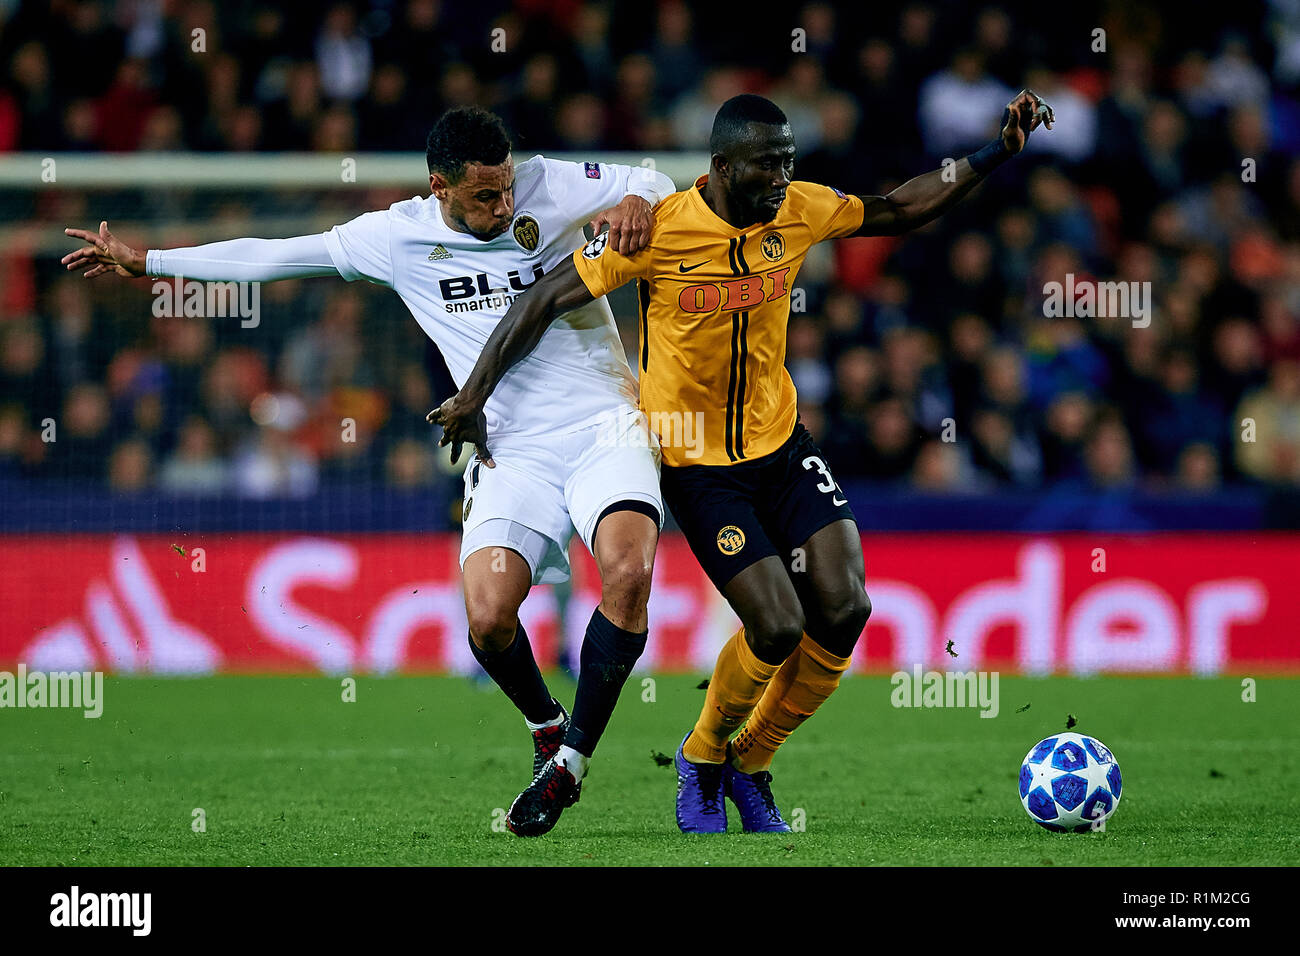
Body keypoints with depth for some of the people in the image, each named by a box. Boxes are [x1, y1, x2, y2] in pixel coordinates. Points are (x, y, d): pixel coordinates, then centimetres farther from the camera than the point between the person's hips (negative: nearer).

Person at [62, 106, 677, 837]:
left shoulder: (550, 188, -1)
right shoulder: (398, 237, 4)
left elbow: (654, 183, 9)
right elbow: (275, 255, 13)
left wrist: (636, 204, -16)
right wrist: (145, 263, 18)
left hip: (603, 425, -1)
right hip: (512, 452, 2)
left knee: (627, 572, -29)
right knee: (488, 616, -20)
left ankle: (572, 757, -11)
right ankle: (547, 728, 13)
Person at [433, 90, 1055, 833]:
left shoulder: (798, 211, -6)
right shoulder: (658, 231, -20)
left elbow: (900, 211, 10)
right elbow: (546, 300, -15)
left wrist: (999, 153, 2)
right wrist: (473, 398, -16)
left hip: (781, 444, 5)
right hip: (696, 463, -5)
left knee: (845, 610, -8)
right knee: (777, 629, -15)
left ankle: (749, 764, 16)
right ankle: (701, 759, 16)